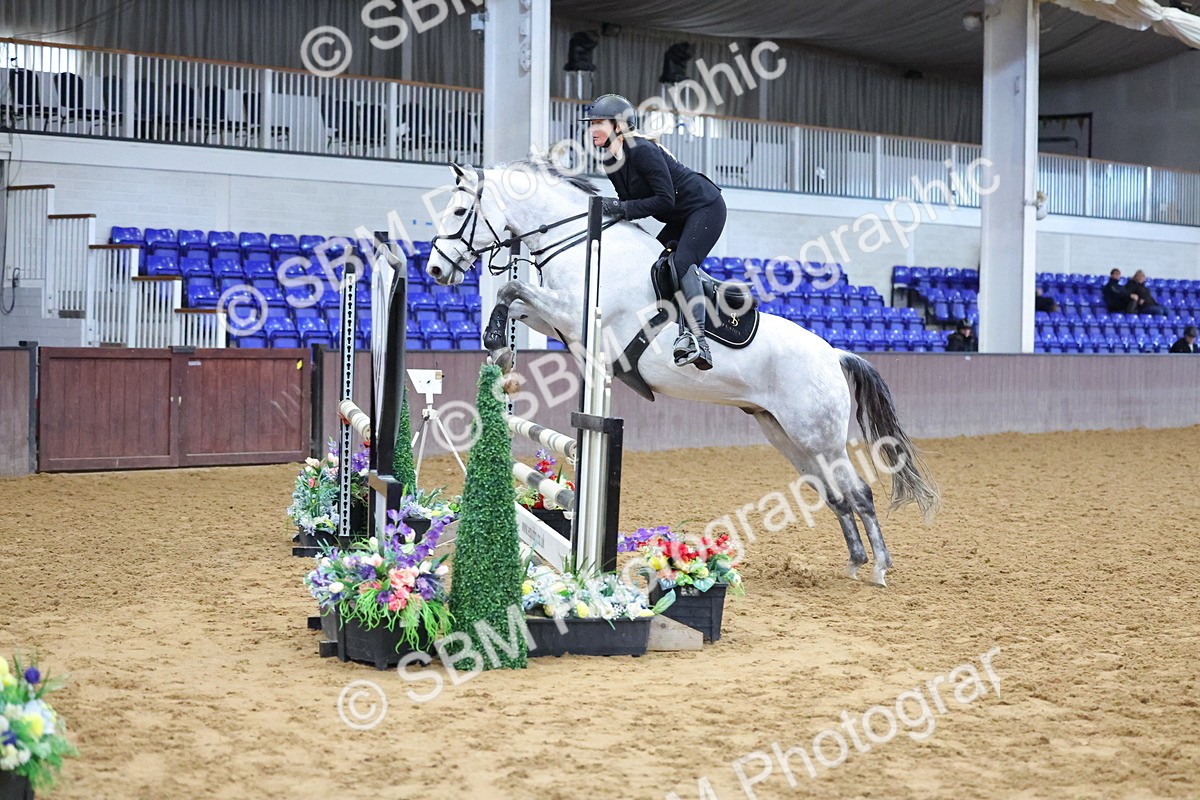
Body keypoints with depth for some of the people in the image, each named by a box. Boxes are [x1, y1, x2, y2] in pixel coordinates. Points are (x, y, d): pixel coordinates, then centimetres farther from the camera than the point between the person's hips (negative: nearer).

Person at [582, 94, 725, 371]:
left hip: (706, 207, -10)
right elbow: (631, 201, 9)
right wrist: (611, 208, -10)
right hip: (681, 219, 10)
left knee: (683, 263, -26)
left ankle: (697, 340, -33)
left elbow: (665, 200, -27)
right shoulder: (610, 160, 4)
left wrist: (622, 208, -27)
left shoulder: (642, 150, -24)